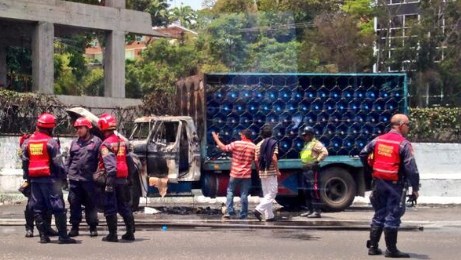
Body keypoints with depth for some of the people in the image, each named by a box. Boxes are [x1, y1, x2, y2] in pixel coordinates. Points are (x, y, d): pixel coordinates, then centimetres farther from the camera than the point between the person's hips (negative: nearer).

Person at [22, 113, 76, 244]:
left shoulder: (28, 142, 9)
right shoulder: (50, 142, -10)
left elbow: (25, 162, 12)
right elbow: (57, 162, -11)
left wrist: (28, 177, 18)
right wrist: (63, 176, 0)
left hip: (34, 179, 6)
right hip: (49, 178, -6)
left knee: (38, 209, 9)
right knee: (58, 208, -3)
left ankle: (43, 236, 7)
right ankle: (63, 236, -6)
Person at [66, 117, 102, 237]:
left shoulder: (96, 141, 1)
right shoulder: (74, 143, 15)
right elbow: (69, 160, 19)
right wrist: (66, 173, 11)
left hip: (89, 178, -4)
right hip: (74, 178, 4)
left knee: (91, 204, 3)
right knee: (74, 203, 4)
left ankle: (93, 227, 11)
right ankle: (74, 227, 11)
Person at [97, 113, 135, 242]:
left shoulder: (106, 144, -14)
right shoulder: (122, 141, 11)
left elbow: (110, 165, -21)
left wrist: (109, 182, -22)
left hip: (112, 178, -7)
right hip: (123, 178, 8)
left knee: (110, 208, 0)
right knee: (124, 206, 15)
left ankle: (112, 234, 2)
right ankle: (130, 232, 17)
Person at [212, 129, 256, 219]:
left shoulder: (236, 144, -9)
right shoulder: (253, 147, -3)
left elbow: (223, 148, -1)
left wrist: (216, 138, 10)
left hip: (235, 174, -1)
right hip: (246, 175, 1)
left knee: (230, 192, 12)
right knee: (244, 194, 4)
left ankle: (229, 212, 3)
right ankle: (243, 214, 6)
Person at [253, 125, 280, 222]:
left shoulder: (259, 145, 7)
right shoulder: (273, 143, -8)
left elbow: (256, 160, 3)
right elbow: (274, 158, -17)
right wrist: (277, 170, -9)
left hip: (262, 173, 6)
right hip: (271, 172, -6)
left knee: (266, 194, 11)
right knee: (272, 193, -2)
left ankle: (269, 216, 12)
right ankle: (259, 209, -17)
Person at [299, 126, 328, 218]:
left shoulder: (316, 143, -8)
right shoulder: (307, 145, 21)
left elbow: (325, 152, -20)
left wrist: (317, 161, -20)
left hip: (312, 169, -10)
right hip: (306, 169, 10)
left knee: (314, 191, -12)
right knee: (307, 191, 12)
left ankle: (317, 211, -13)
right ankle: (310, 210, 18)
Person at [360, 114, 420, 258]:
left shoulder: (378, 140, 7)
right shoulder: (404, 144, -12)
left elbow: (363, 154, 10)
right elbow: (411, 168, -15)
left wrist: (372, 169, 19)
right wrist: (415, 188, -8)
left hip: (379, 182, 6)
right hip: (395, 184, -6)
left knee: (379, 214, 15)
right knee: (393, 216, 1)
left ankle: (373, 247, 16)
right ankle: (391, 249, 5)